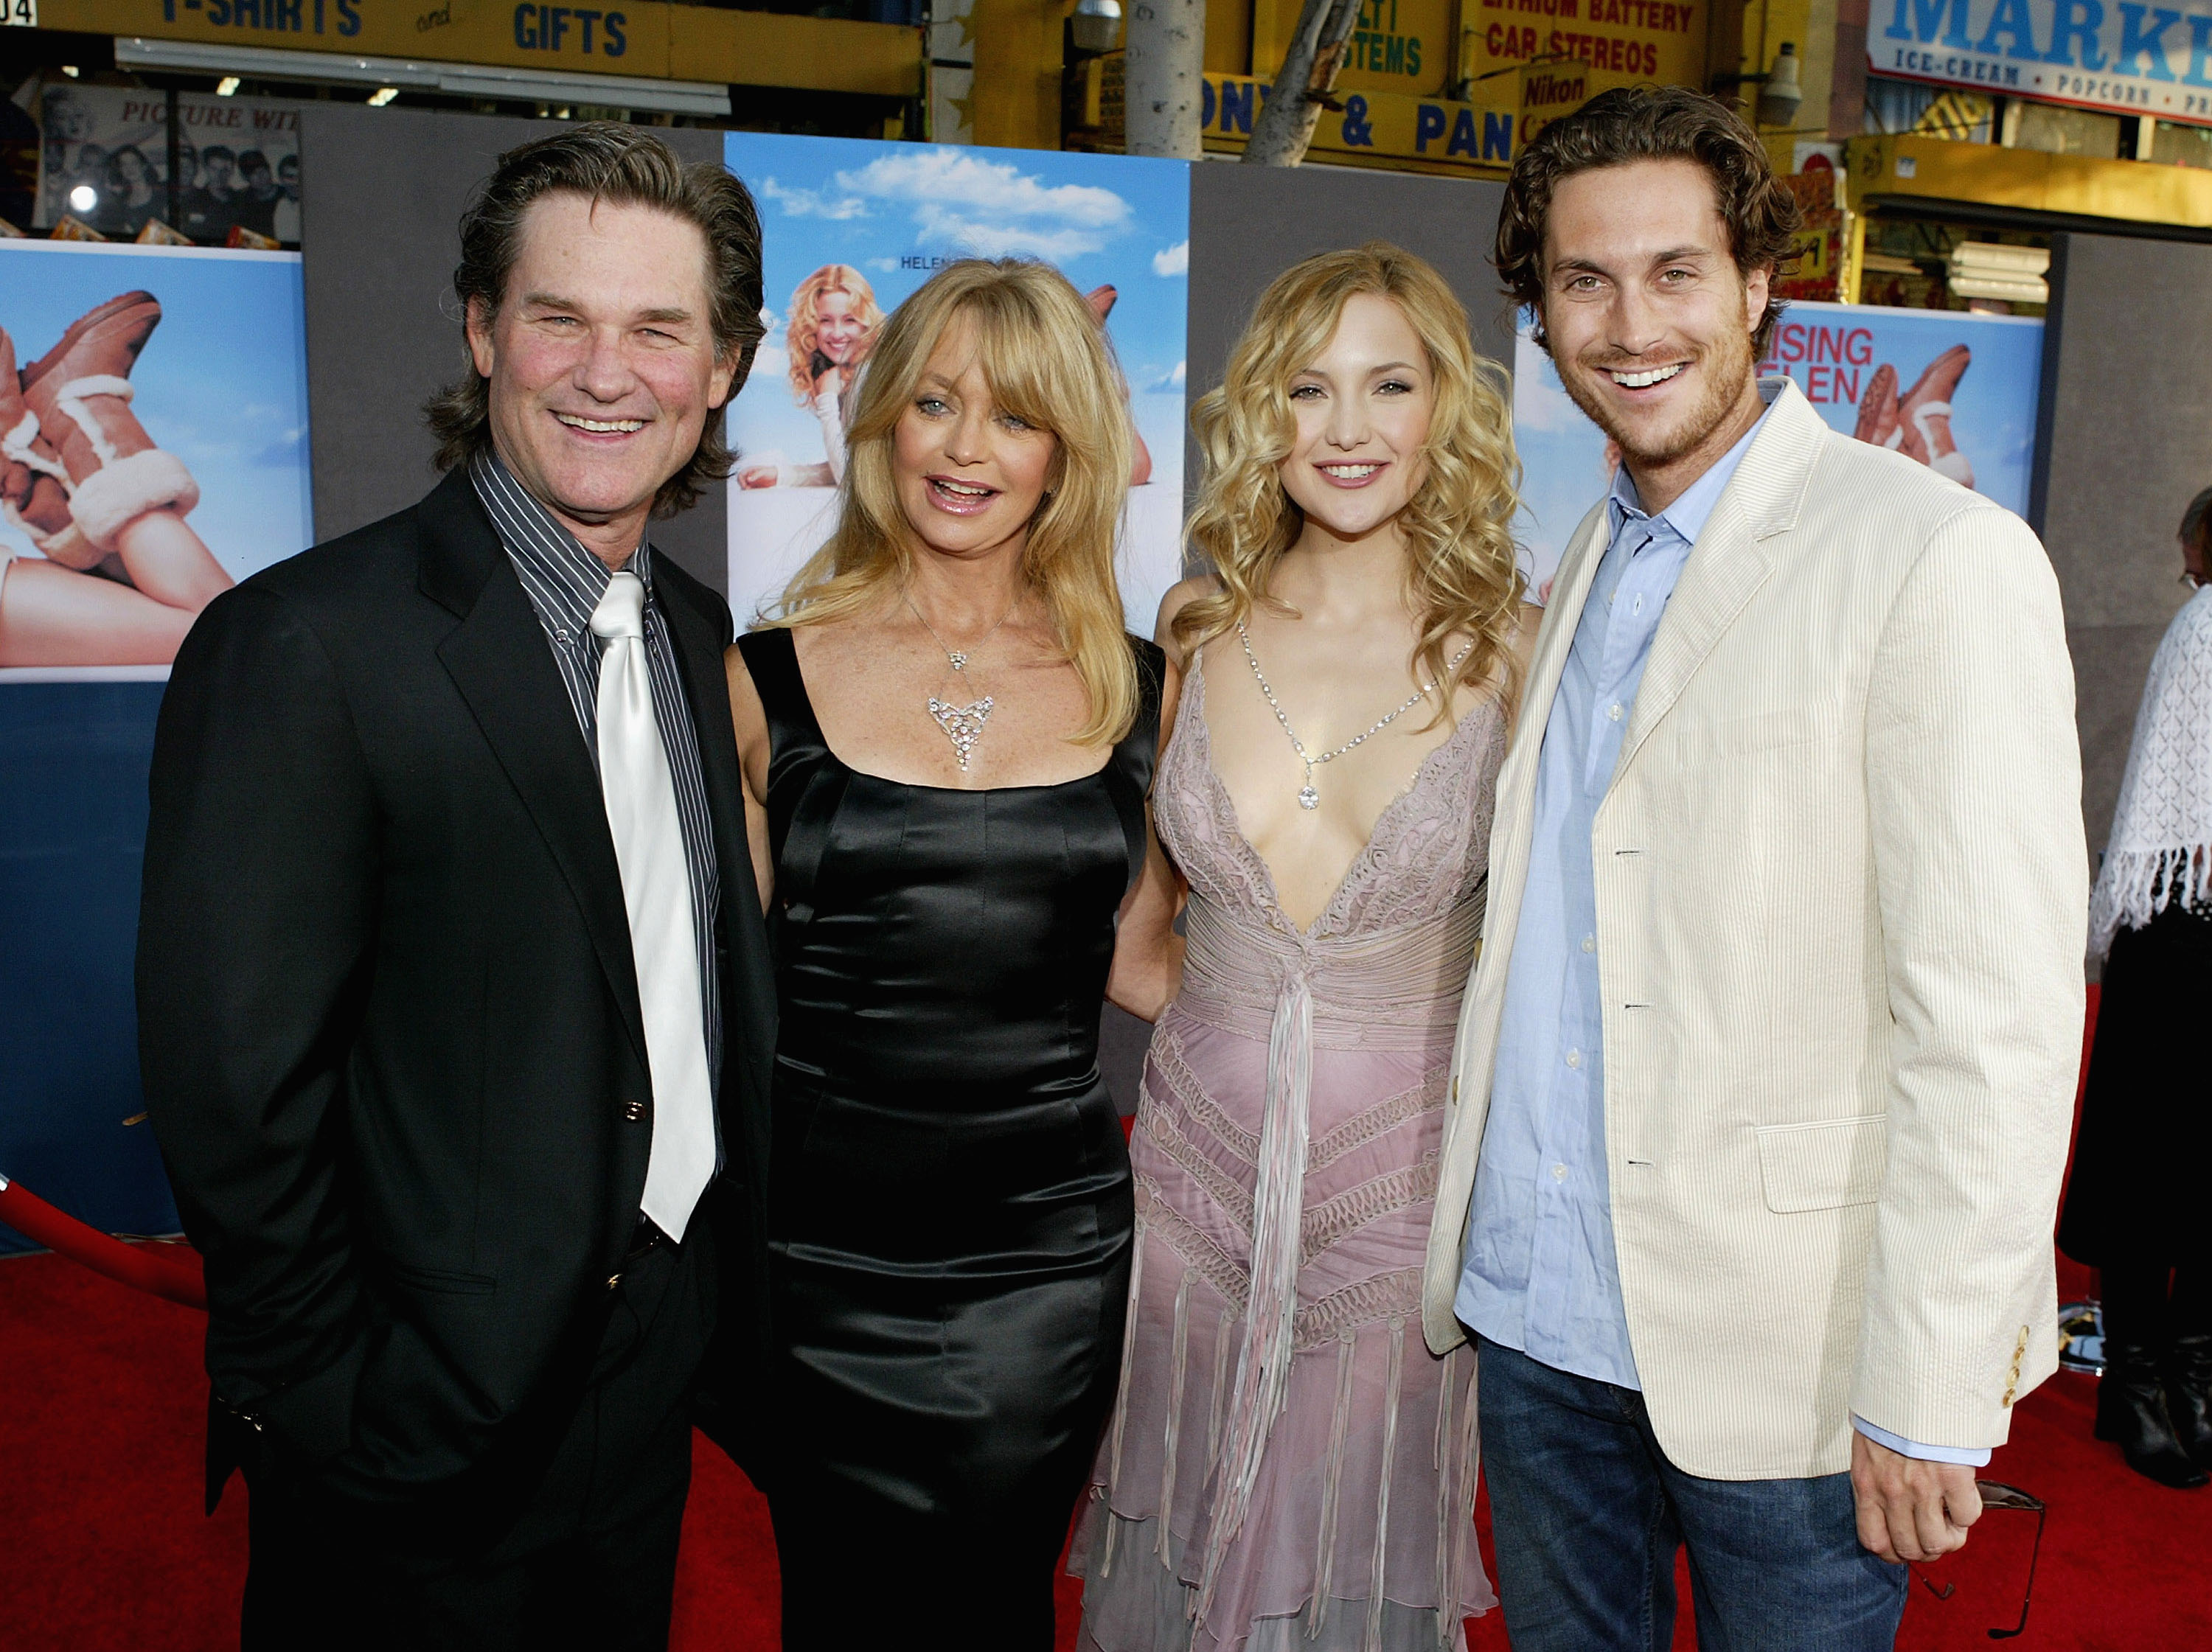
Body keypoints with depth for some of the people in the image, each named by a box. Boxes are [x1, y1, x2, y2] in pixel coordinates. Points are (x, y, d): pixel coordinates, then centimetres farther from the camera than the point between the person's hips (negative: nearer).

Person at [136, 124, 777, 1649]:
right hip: (430, 1442, -6)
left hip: (657, 1371, 7)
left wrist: (725, 1290, 7)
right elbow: (232, 1090, -19)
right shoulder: (307, 646, -20)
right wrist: (336, 1410, -13)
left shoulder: (696, 634, 3)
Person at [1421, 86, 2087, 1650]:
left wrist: (1928, 1400, -17)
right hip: (1538, 1317, 6)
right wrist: (1467, 1230, 9)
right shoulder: (1586, 569, 10)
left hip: (1782, 1350, -6)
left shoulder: (1939, 558, -13)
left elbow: (1995, 1019, -17)